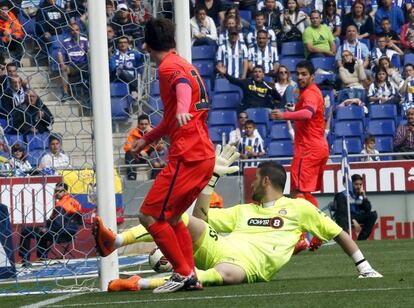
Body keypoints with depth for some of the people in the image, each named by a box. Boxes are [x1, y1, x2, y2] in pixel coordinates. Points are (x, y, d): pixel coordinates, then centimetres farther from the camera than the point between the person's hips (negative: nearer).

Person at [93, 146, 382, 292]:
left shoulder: (298, 208, 15)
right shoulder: (244, 210, 31)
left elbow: (337, 232, 14)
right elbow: (202, 216, 28)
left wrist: (363, 266, 6)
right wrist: (213, 174, 25)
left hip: (249, 264, -6)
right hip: (217, 249, 6)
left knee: (227, 273, -43)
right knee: (183, 218, -15)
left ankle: (142, 284, -52)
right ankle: (116, 240, -28)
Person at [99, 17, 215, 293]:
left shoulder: (169, 67, -7)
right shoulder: (184, 65, 23)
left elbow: (182, 84, -32)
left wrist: (182, 109, -52)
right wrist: (148, 138, 46)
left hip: (187, 157, -10)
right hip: (205, 155, 10)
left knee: (149, 216, -7)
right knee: (171, 217, 18)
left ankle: (183, 273, -6)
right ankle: (190, 277, 14)